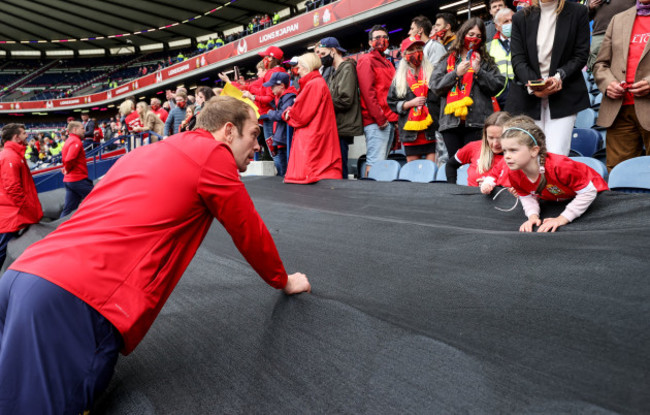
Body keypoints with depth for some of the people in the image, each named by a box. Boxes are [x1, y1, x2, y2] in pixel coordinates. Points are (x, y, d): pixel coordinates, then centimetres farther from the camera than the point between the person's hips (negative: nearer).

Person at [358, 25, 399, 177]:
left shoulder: (387, 63, 25)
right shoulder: (366, 60, -1)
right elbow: (367, 92, -12)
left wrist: (395, 119, 10)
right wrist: (380, 118, -16)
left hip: (389, 121, 8)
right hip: (376, 122, -8)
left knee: (382, 161, 8)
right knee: (375, 162, -13)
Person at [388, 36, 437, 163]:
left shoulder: (432, 72, 9)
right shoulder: (399, 78, 13)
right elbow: (392, 103, 10)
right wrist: (410, 103, -2)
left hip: (431, 129, -1)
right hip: (410, 132, 1)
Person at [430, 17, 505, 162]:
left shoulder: (486, 60, 16)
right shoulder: (448, 60, 18)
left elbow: (497, 85, 5)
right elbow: (435, 85, 6)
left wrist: (479, 71, -5)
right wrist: (456, 73, -4)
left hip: (476, 122, -1)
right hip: (451, 121, 1)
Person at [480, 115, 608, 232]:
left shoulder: (559, 166, -41)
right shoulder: (514, 174, -23)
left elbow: (588, 192, -31)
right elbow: (527, 196, -5)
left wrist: (562, 219, -30)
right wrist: (533, 216, -26)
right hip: (555, 200, 5)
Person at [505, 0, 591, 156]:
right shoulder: (521, 18, 10)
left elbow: (581, 54, 4)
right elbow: (518, 59, 2)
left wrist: (559, 77, -13)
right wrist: (532, 85, -15)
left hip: (564, 95, -1)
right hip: (528, 95, 1)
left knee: (556, 155, -12)